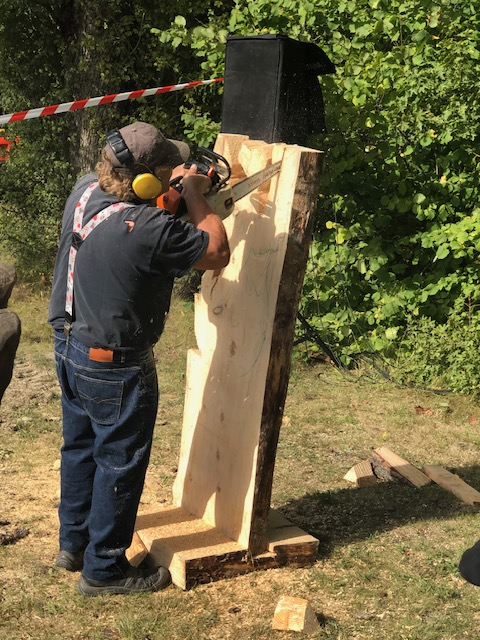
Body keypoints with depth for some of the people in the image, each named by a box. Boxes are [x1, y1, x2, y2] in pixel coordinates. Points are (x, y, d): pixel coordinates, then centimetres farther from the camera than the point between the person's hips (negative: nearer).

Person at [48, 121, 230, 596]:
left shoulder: (85, 190, -6)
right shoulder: (149, 229, -30)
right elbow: (217, 254, -17)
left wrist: (178, 181, 8)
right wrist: (194, 196, -7)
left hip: (69, 346, 9)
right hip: (114, 366, -8)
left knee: (81, 446, 22)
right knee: (119, 463, 7)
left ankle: (73, 543, 39)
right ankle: (104, 569, 21)